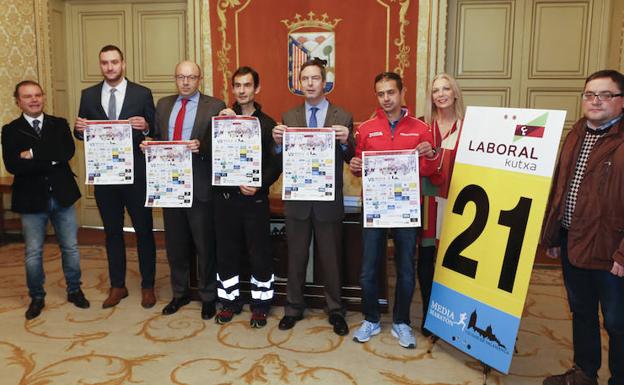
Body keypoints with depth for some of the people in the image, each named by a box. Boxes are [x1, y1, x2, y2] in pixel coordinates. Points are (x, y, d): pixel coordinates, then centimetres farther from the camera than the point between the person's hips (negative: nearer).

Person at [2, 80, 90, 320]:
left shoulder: (59, 124, 4)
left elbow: (68, 151, -13)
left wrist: (33, 154, -17)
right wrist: (52, 159, -17)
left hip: (62, 196, 1)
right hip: (31, 199, -1)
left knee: (70, 247, 11)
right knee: (33, 253, 8)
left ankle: (74, 290, 29)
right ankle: (37, 297, 26)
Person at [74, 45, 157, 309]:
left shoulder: (142, 94, -1)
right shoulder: (89, 95, 7)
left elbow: (155, 132, -1)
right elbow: (81, 133, 9)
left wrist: (145, 127, -22)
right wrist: (79, 129, -13)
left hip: (136, 174, -3)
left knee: (144, 230, 6)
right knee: (112, 232, 13)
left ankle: (147, 286, 20)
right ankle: (117, 286, 27)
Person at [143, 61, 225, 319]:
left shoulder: (214, 106, -3)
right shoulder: (163, 105, 13)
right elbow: (156, 138, 17)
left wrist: (201, 146, -26)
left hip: (200, 185, -5)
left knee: (204, 244, 6)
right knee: (175, 242, 15)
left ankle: (208, 297, 22)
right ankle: (180, 293, 31)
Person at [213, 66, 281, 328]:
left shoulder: (267, 124, 1)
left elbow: (275, 165, -3)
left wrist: (259, 186, -17)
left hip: (255, 198, -2)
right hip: (225, 196, 2)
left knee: (260, 253, 5)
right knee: (226, 251, 11)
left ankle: (260, 304, 19)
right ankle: (229, 300, 26)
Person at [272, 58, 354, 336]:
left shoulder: (343, 118, 0)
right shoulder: (289, 117, 5)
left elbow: (351, 160, -4)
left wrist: (346, 142, -24)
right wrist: (278, 143, -17)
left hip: (329, 200, -1)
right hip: (297, 199, 2)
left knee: (330, 258, 10)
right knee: (296, 257, 13)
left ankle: (335, 311, 26)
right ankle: (293, 308, 29)